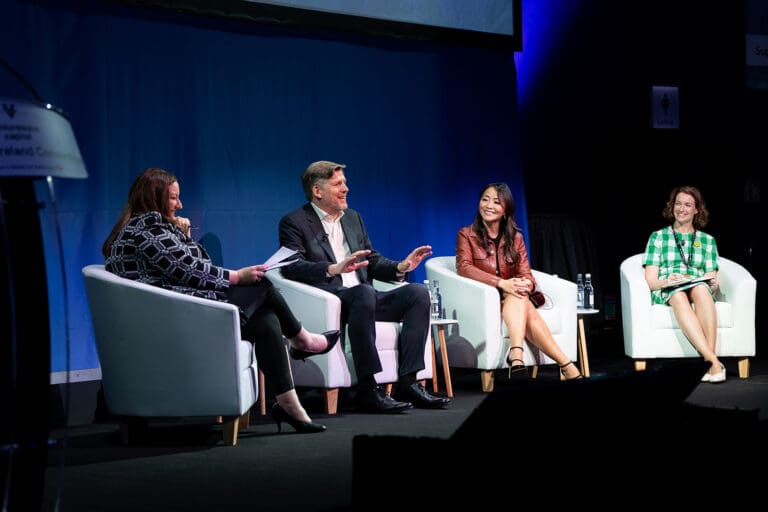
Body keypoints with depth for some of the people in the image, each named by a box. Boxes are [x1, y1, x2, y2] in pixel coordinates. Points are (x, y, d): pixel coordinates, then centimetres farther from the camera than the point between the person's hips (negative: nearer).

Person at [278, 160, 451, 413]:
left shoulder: (353, 218, 22)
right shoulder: (294, 222, -1)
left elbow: (372, 261, 23)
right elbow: (291, 267, -16)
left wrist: (400, 267, 2)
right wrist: (334, 268, -32)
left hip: (361, 298, 7)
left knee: (418, 293, -13)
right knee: (364, 292, -38)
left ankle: (407, 382, -19)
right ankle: (366, 389, -37)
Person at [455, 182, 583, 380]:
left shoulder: (515, 238, 16)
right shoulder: (467, 235, 7)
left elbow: (527, 276, 7)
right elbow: (464, 267, -12)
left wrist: (526, 284, -22)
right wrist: (502, 283, -27)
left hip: (512, 301, 3)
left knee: (519, 294, -37)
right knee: (528, 311, -34)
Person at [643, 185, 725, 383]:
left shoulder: (707, 240, 22)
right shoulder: (658, 237, 17)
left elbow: (712, 280, 16)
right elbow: (650, 281, 7)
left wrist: (714, 285, -9)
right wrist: (666, 282, -16)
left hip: (701, 289, 1)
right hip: (665, 294, -1)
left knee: (701, 289, -38)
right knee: (679, 296, -40)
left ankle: (710, 359, -47)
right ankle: (714, 362, -52)